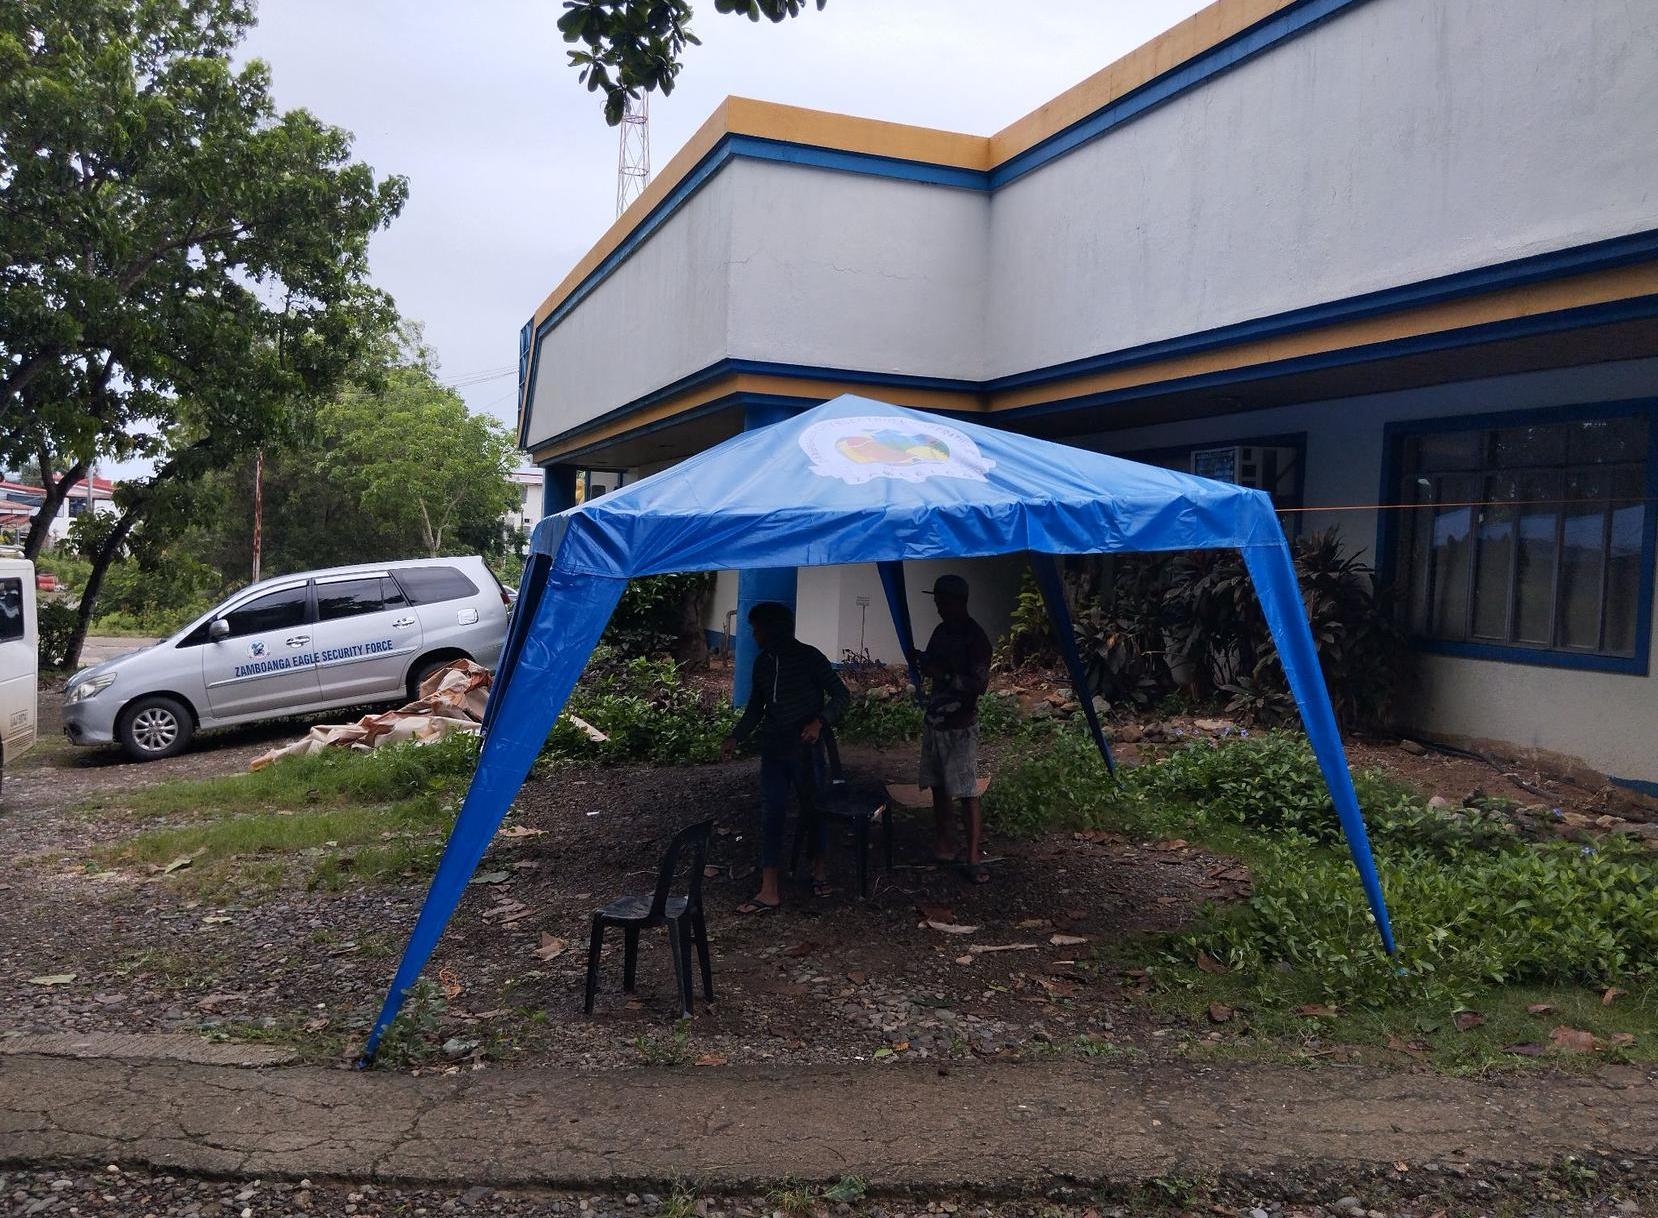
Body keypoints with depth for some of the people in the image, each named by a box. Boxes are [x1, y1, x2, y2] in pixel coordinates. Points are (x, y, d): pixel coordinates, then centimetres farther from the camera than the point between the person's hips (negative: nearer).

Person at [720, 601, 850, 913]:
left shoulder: (809, 657, -10)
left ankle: (820, 871, 33)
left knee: (814, 811, 10)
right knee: (771, 816, -1)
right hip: (773, 750, 4)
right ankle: (769, 891, -1)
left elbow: (840, 695, -8)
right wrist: (736, 737, 3)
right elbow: (755, 708, 16)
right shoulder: (763, 662, 6)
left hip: (806, 751, -4)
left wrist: (819, 721, -23)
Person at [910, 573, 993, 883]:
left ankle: (973, 857, -2)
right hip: (934, 719, 8)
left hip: (960, 725, -8)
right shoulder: (942, 631, 11)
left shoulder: (975, 638, -13)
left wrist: (944, 674, -23)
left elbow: (980, 683, -18)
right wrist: (922, 660, 0)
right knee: (938, 787, 11)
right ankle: (944, 846, 20)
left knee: (966, 792, -6)